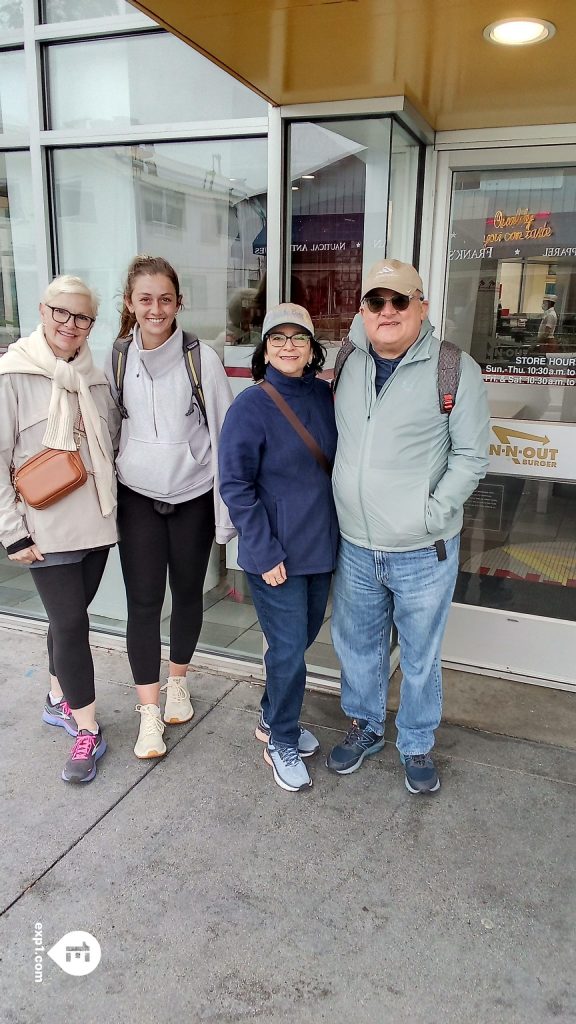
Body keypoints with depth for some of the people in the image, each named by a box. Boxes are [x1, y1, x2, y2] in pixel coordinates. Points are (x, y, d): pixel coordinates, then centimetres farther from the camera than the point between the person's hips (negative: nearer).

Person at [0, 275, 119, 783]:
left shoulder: (95, 377, 7)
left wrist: (111, 500, 11)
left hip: (96, 522, 5)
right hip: (47, 529, -5)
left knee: (70, 615, 16)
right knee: (70, 621, -2)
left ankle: (59, 699, 36)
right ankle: (87, 730, 13)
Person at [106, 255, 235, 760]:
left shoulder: (202, 358, -9)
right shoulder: (118, 358, -1)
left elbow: (223, 434, -6)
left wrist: (226, 510, -7)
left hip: (193, 496, -1)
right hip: (137, 497, 1)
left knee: (188, 593, 13)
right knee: (143, 601, 2)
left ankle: (178, 679, 37)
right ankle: (149, 710, 16)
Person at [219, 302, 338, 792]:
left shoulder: (325, 396, 2)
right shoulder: (250, 407, -14)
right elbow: (236, 486, -14)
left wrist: (338, 529, 7)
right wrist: (265, 553, -16)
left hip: (322, 545, 6)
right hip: (276, 554, -6)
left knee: (304, 636, 18)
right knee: (289, 650, 2)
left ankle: (273, 718, 41)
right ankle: (282, 743, 26)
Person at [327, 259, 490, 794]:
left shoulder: (456, 368, -10)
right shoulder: (349, 360, 3)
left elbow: (470, 454, -8)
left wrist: (433, 513, -16)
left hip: (424, 553, -4)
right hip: (355, 548, 4)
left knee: (420, 657, 14)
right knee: (356, 644, 20)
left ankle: (416, 745, 38)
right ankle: (364, 725, 46)